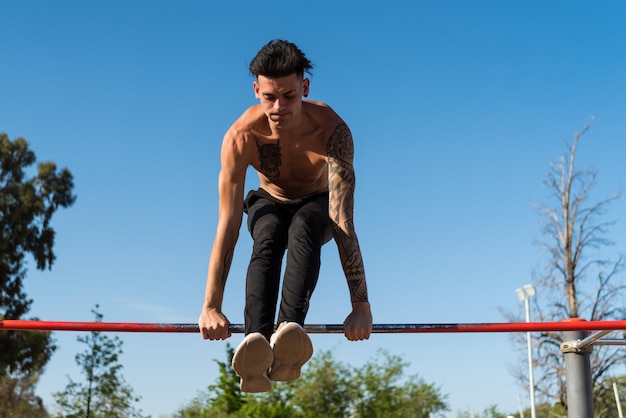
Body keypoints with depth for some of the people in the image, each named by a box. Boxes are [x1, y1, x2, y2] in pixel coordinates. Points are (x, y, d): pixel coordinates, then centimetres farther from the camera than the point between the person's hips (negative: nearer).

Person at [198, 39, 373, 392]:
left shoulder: (332, 131, -34)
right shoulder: (241, 137, -30)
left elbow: (343, 222, -36)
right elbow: (228, 226, -30)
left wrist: (361, 304, -39)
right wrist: (211, 307, -33)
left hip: (317, 204, -1)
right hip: (269, 203, 1)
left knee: (301, 230, -37)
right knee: (267, 242, -35)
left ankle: (291, 328, -57)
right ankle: (257, 340, -52)